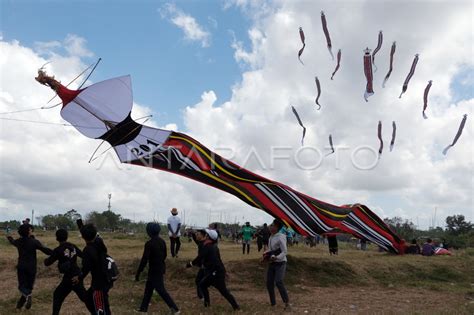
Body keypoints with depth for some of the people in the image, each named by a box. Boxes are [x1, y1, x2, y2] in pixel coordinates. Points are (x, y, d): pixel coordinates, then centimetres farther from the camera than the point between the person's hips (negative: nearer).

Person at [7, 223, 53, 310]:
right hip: (31, 267, -3)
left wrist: (9, 238, 52)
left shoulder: (18, 241, 2)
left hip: (21, 267, 3)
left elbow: (12, 241, 28)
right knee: (29, 285, 13)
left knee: (22, 286, 5)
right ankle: (20, 303, 17)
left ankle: (28, 295, -25)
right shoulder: (34, 241, -13)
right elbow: (45, 250, -24)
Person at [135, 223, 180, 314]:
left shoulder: (149, 243, -22)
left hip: (154, 270, -8)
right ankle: (144, 307, 32)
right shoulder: (162, 241, 1)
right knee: (148, 287, 20)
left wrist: (138, 273, -15)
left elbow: (144, 260, -22)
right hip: (161, 268, 8)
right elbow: (164, 255, 12)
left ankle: (175, 309, 4)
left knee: (161, 290, 1)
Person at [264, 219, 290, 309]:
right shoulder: (271, 237, 7)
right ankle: (273, 303, 22)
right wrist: (266, 253, 0)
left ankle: (287, 303, -9)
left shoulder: (280, 238, -19)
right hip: (272, 263, 8)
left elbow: (284, 252, -21)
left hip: (280, 263, -8)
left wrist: (276, 257, -36)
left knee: (278, 282, -22)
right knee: (269, 283, 7)